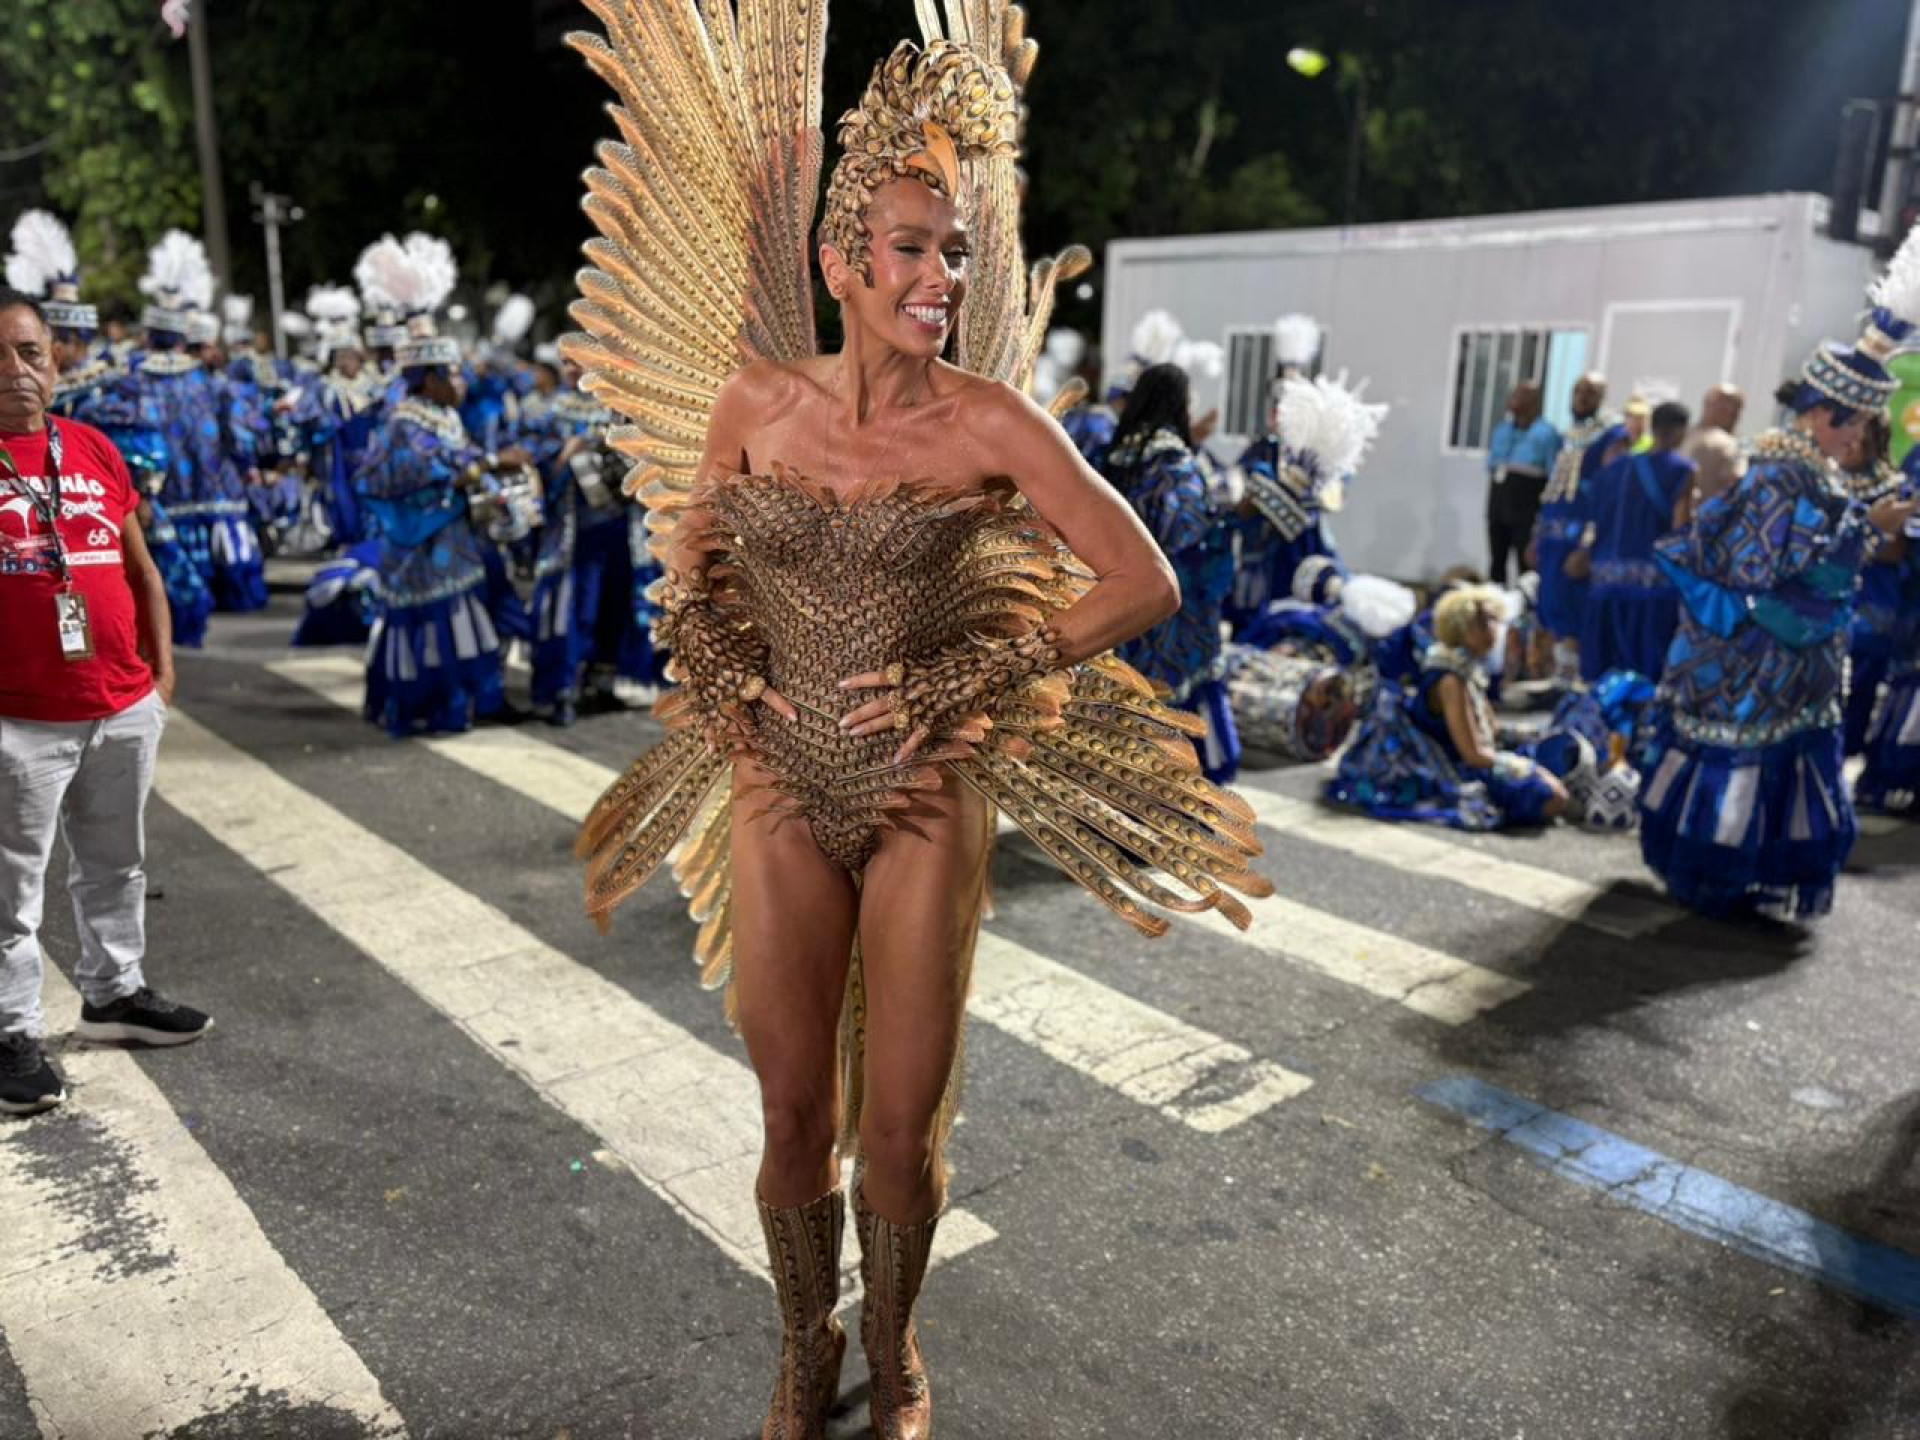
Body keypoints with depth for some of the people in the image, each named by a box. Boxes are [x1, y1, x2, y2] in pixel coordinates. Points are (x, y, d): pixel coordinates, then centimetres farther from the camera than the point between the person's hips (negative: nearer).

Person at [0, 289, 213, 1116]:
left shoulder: (97, 450, 8)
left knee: (116, 866, 17)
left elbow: (139, 569, 14)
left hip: (126, 708, 5)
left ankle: (113, 993, 33)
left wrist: (161, 669, 8)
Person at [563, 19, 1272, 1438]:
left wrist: (968, 674, -13)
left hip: (926, 804, -2)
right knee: (795, 1118, 11)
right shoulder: (753, 398, -1)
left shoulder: (989, 421, -9)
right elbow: (693, 574, 13)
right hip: (782, 801, 2)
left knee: (900, 1126, 8)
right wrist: (727, 698, -2)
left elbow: (1148, 582, -9)